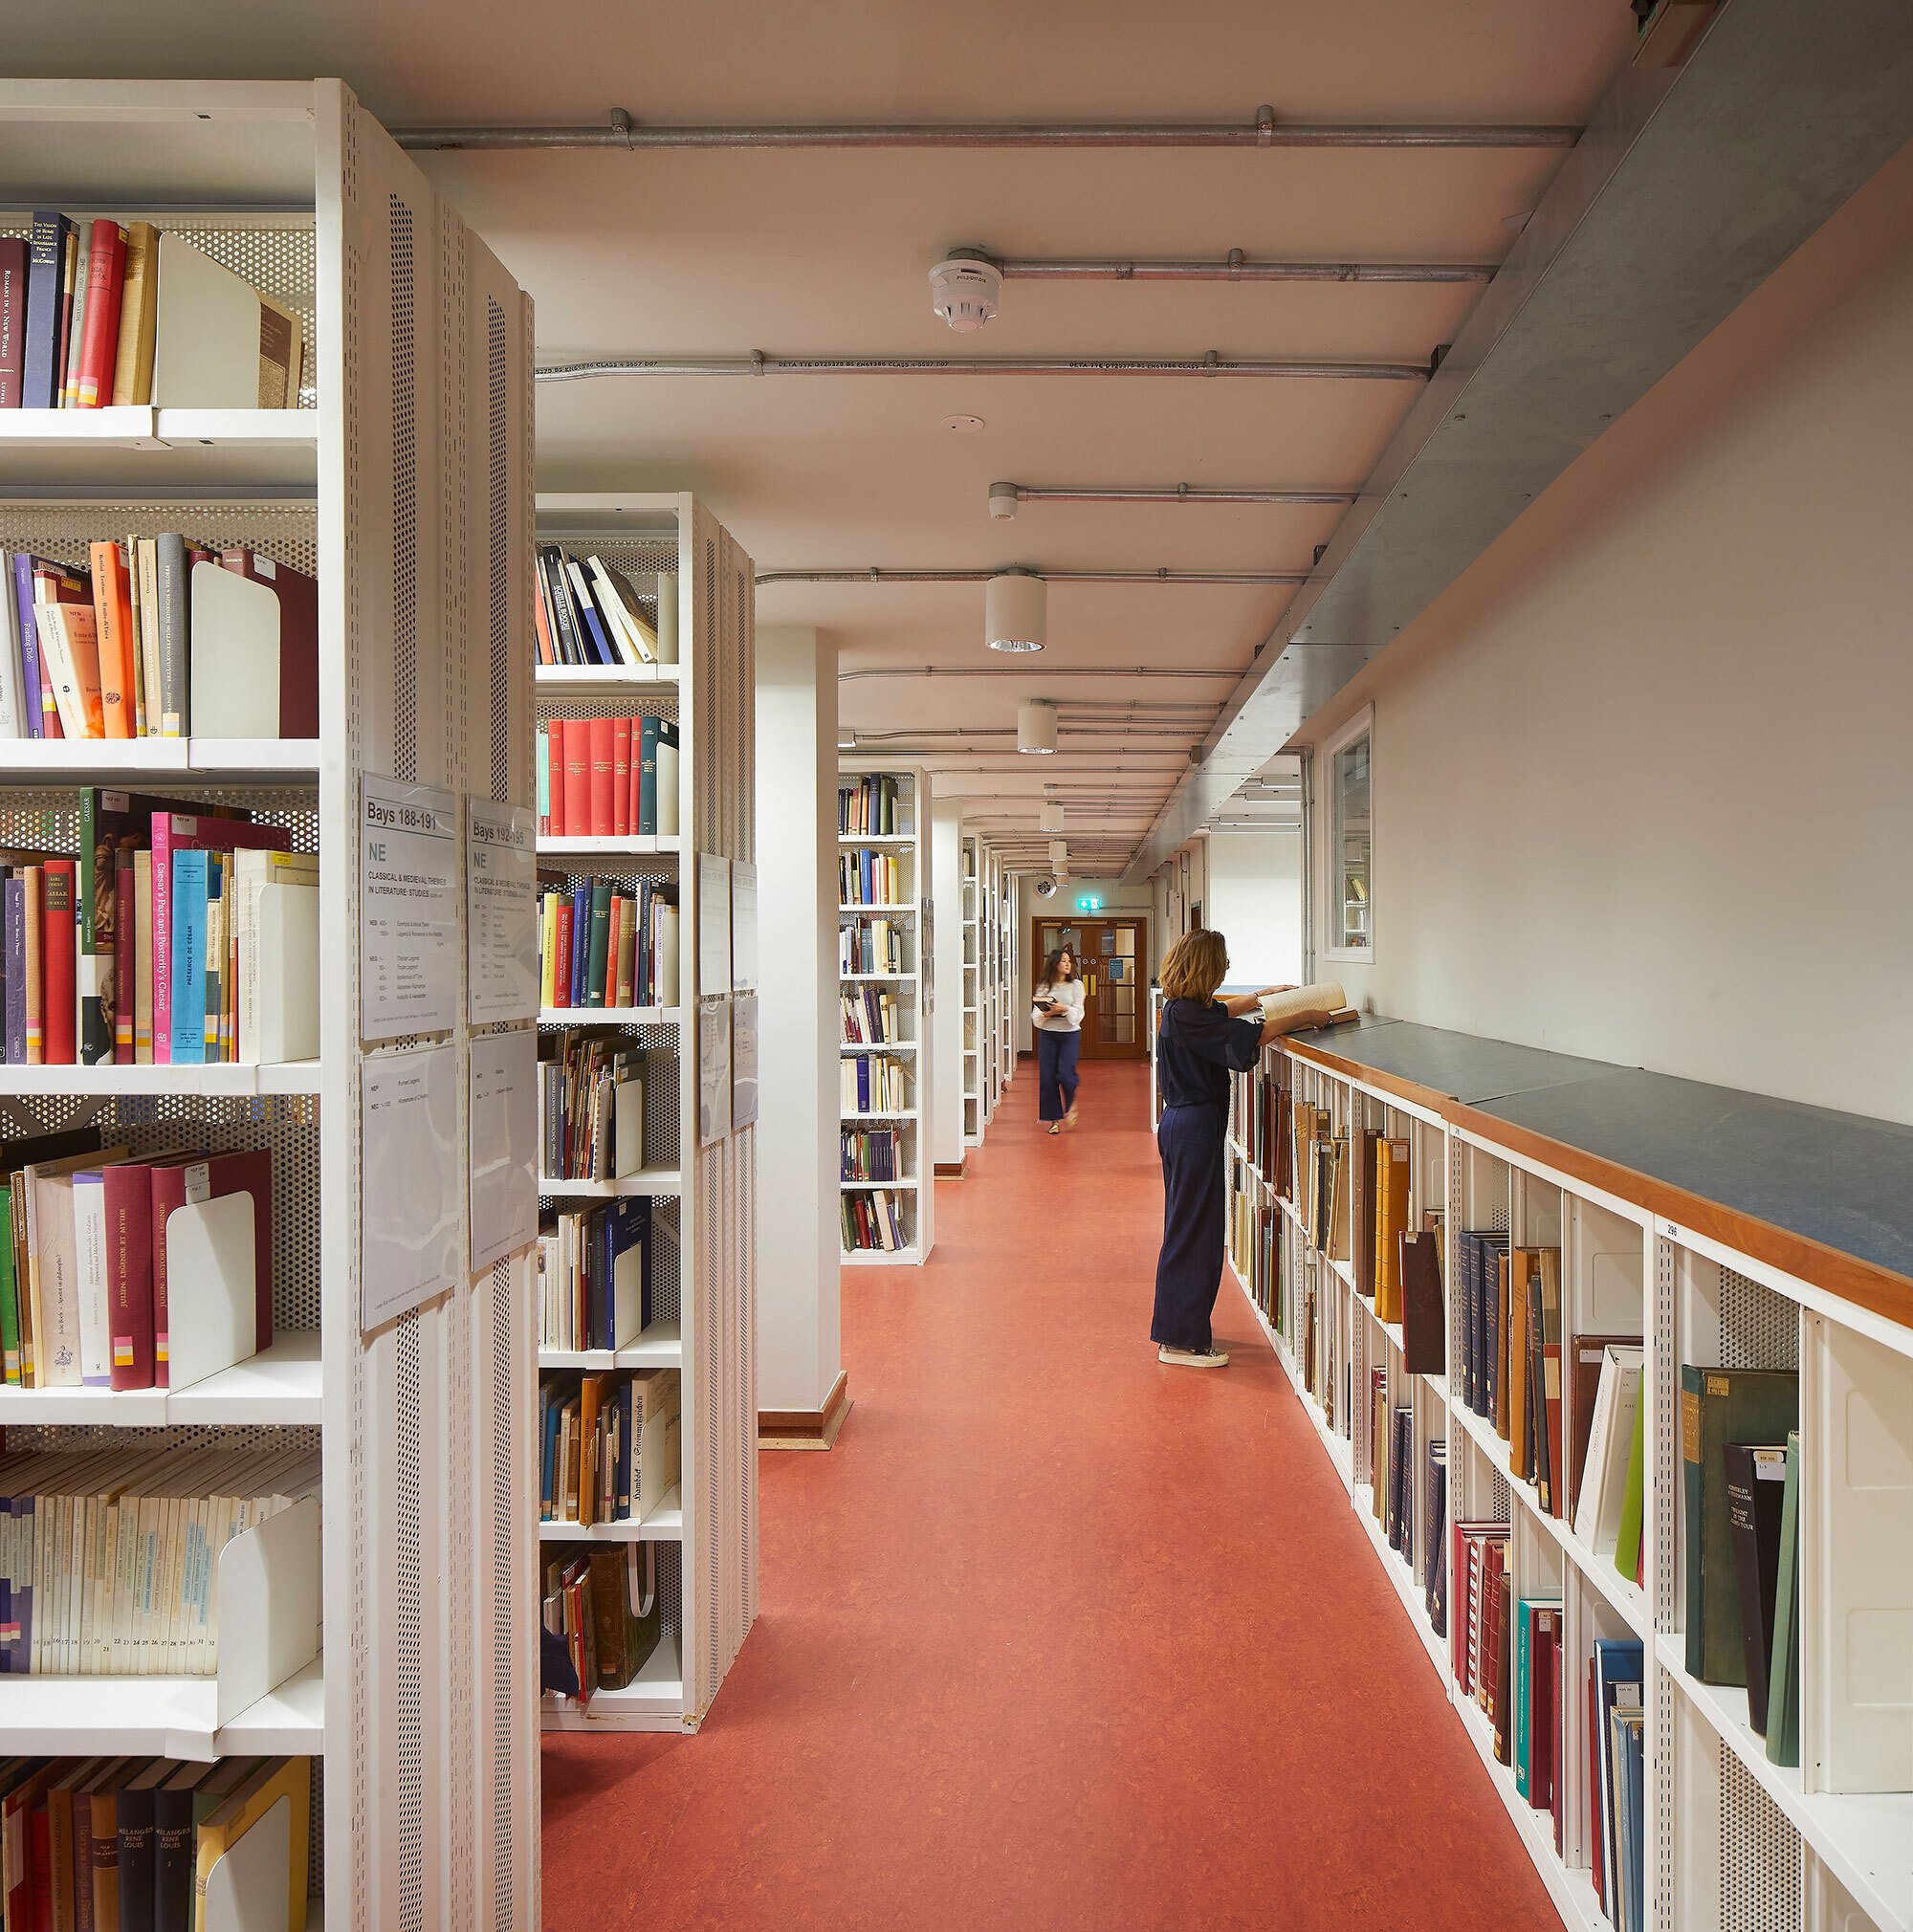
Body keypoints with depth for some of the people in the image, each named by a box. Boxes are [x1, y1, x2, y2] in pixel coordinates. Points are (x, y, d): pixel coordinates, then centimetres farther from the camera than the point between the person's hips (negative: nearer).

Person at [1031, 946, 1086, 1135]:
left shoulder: (1076, 985, 2)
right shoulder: (1043, 986, 5)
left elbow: (1078, 1013, -5)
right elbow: (1035, 1014, 2)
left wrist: (1065, 1009, -22)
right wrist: (1047, 1013, -18)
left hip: (1070, 1034, -2)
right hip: (1047, 1034, 2)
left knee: (1065, 1074, -13)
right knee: (1047, 1077, -1)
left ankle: (1071, 1105, 20)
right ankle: (1054, 1119, 13)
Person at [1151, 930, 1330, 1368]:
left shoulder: (1181, 1008, 9)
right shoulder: (1187, 1016, -21)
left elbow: (1222, 1011, 31)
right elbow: (1251, 1036, -24)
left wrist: (1265, 994, 33)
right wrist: (1304, 1018, -13)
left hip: (1182, 1122, 11)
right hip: (1196, 1128, -11)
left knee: (1188, 1228, 17)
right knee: (1194, 1232, -4)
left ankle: (1181, 1328, 28)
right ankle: (1181, 1341, 3)